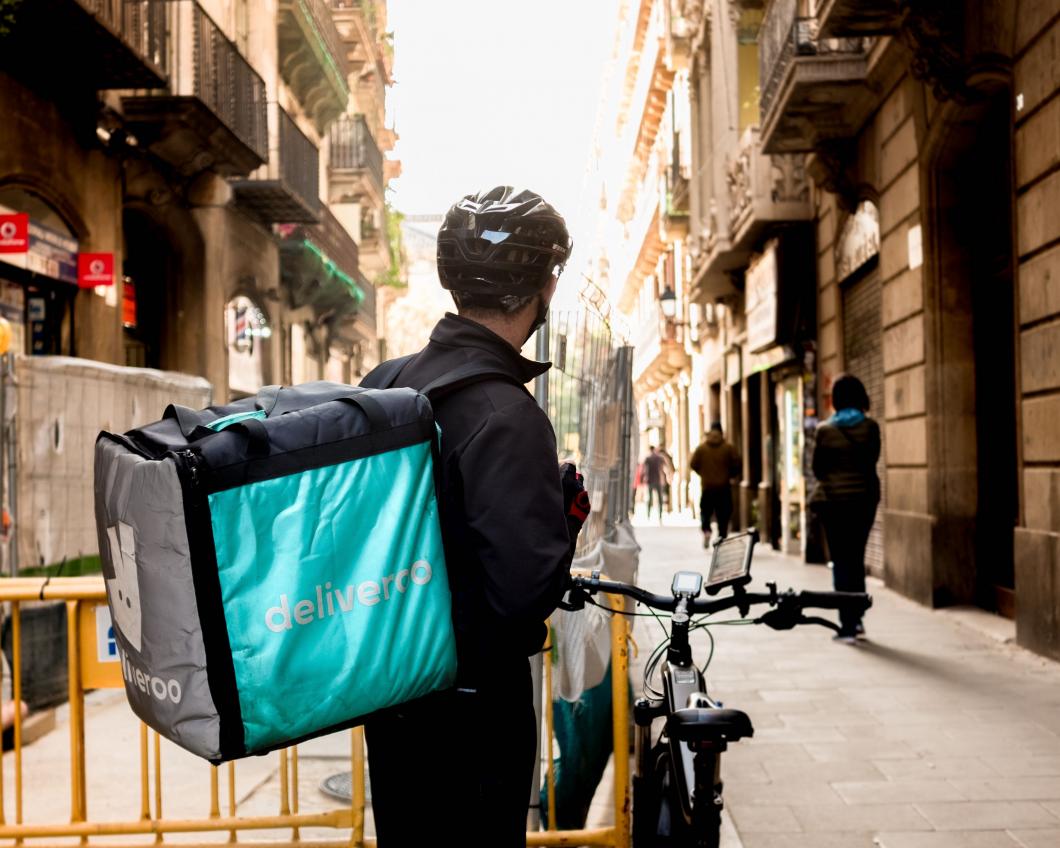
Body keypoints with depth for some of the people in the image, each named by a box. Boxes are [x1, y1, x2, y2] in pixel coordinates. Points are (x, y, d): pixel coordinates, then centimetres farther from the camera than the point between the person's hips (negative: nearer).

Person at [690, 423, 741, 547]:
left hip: (707, 486, 1)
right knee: (723, 514, 7)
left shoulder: (701, 448, -3)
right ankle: (722, 537, 2)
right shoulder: (728, 448, -6)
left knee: (705, 511, 13)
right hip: (724, 487, -1)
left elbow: (693, 464, -2)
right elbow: (737, 463, -10)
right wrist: (731, 475, 7)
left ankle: (706, 530, -12)